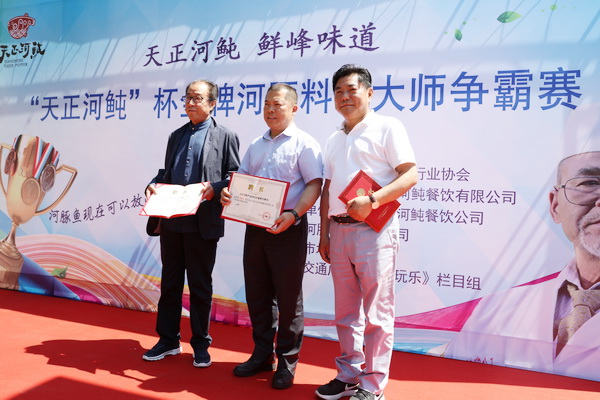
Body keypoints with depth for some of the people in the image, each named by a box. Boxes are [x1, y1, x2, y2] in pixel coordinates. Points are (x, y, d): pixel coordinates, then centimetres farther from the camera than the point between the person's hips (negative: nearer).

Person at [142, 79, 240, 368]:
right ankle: (168, 340, 26)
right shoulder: (176, 136, 17)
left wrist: (214, 189, -20)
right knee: (170, 282, 12)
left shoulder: (225, 136, 1)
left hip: (203, 222, -5)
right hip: (171, 221, 5)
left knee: (200, 285, 6)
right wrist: (154, 184, 1)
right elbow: (166, 171, 20)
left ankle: (201, 344, 21)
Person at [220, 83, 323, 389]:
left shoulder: (304, 143, -4)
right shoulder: (256, 145, 16)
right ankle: (262, 354, 28)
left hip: (287, 227, -6)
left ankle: (287, 362, 16)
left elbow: (314, 184, -12)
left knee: (288, 297, 2)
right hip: (255, 226, 7)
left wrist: (294, 214, -26)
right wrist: (228, 193, -5)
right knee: (257, 294, 13)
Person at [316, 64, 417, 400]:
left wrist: (371, 200, -22)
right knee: (346, 312, 14)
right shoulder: (334, 139, 18)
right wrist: (324, 234, 14)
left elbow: (410, 175, -10)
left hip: (373, 229, -6)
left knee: (376, 313, 0)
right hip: (339, 229, 7)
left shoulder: (387, 127, -2)